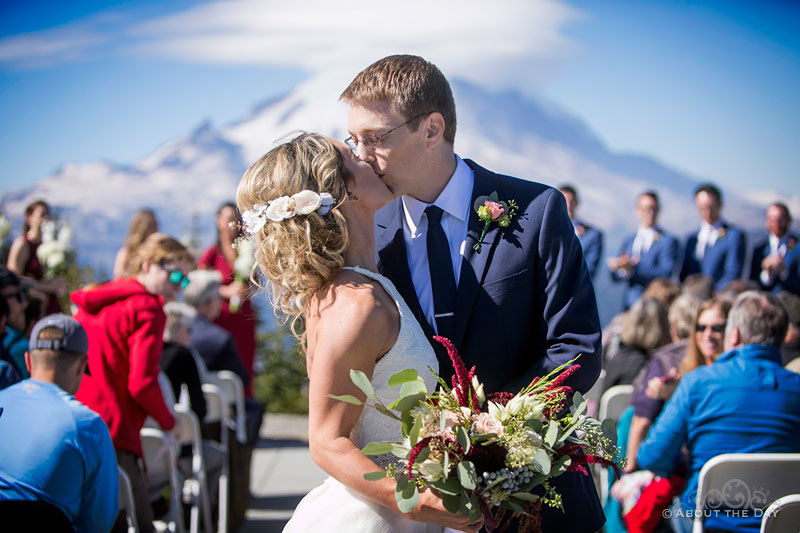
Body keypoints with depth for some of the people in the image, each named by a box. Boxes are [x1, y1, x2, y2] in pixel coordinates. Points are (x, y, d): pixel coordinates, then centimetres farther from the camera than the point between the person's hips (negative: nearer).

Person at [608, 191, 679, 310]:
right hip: (629, 304, 4)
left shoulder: (668, 241, 0)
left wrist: (632, 269, -20)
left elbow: (665, 273, -12)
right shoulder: (628, 242, 17)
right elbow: (615, 276, 13)